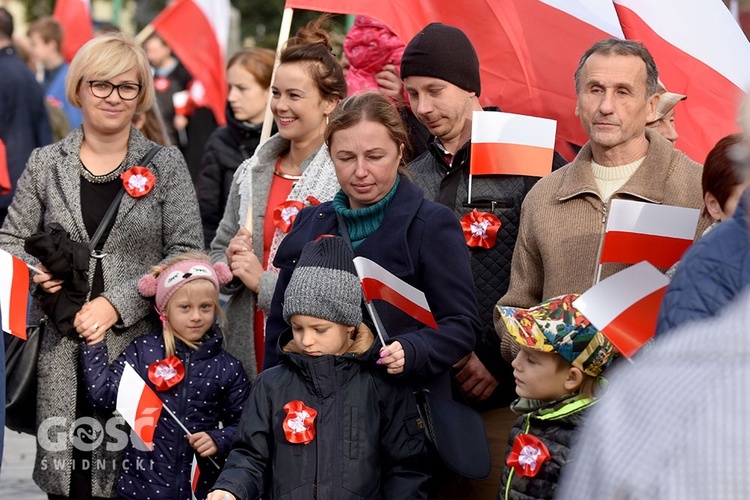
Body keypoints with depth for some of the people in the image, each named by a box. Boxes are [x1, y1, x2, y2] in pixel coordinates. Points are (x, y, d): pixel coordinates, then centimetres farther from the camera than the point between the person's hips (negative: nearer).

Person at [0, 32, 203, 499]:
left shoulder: (166, 164, 5)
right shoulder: (45, 164, 10)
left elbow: (187, 254, -2)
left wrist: (117, 303, -12)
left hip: (140, 347, -1)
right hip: (63, 353, 1)